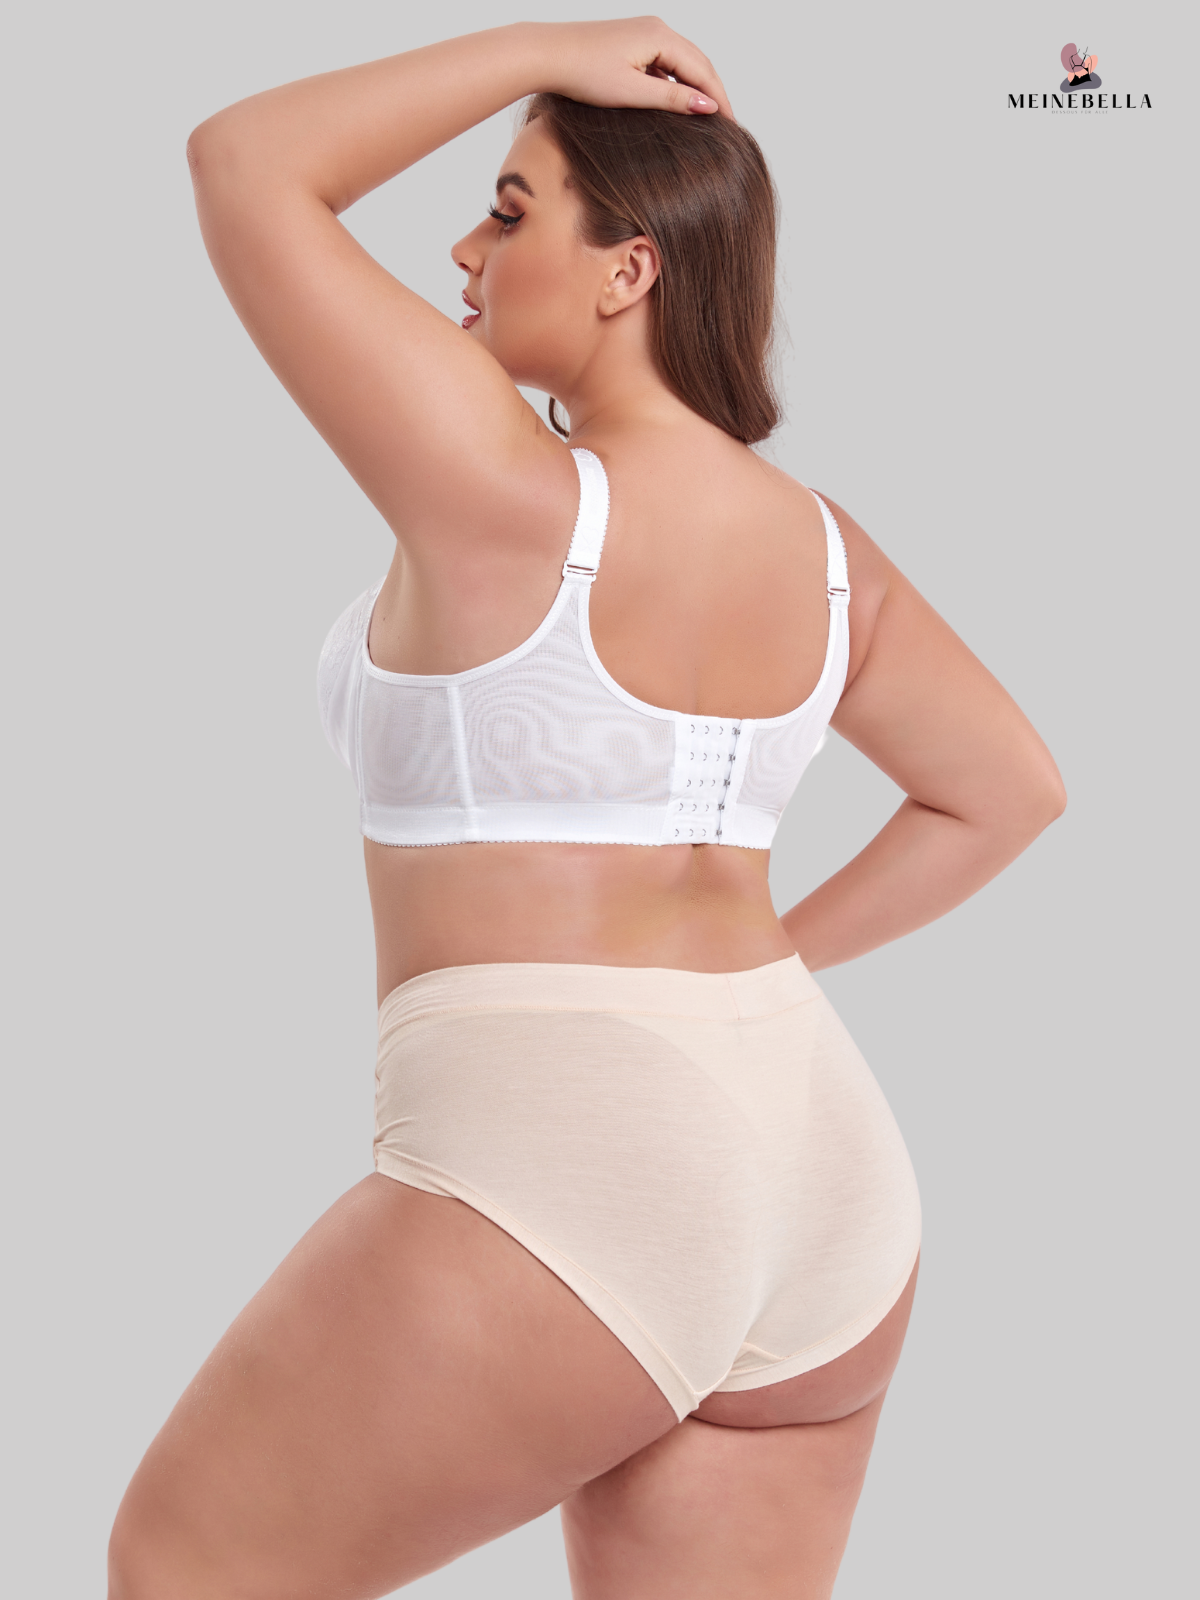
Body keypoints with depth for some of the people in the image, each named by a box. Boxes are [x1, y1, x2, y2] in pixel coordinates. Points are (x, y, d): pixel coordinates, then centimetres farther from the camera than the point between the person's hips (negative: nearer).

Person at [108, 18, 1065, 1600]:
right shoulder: (821, 546, 9)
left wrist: (541, 49, 0)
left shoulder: (514, 501, -12)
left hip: (557, 1156, -7)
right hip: (818, 1170, 7)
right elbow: (1009, 790, 19)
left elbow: (245, 167, -6)